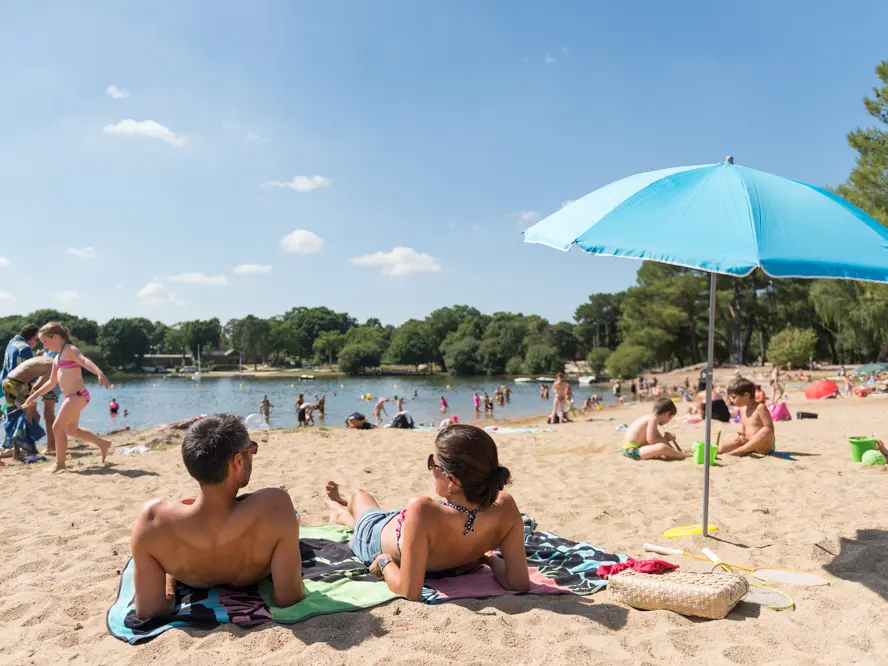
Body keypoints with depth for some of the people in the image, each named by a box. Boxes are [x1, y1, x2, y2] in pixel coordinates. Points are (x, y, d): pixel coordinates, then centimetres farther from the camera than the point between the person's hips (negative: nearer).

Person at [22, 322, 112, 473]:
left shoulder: (70, 350, -9)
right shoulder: (57, 358, 19)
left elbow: (85, 361, -30)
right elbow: (52, 382, 28)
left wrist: (100, 373, -48)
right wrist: (35, 395, 28)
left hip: (78, 395, -10)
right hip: (72, 397, 10)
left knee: (57, 427, -6)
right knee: (72, 430, 20)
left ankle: (60, 463, 4)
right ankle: (103, 443, 30)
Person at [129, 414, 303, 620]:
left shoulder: (153, 518, -39)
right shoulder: (276, 504, -44)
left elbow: (148, 613, -27)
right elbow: (289, 601, -34)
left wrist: (170, 571, -6)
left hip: (194, 589, 0)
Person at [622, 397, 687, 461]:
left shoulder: (650, 418, 16)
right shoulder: (653, 419, -14)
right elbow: (651, 440, -22)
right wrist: (665, 440, -7)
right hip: (632, 451, -12)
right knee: (662, 447, -29)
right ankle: (683, 455, -12)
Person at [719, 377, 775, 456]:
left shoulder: (760, 407, -14)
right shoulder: (742, 409, 10)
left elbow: (769, 428, -20)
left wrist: (750, 438, -26)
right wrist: (742, 436, -7)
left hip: (763, 447, -7)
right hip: (748, 443, 7)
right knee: (721, 448, -9)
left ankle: (740, 451, -34)